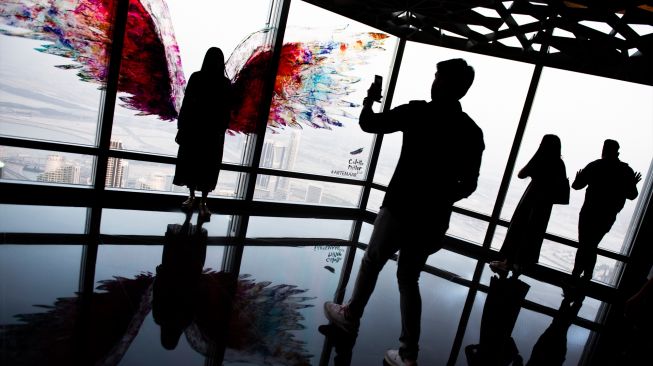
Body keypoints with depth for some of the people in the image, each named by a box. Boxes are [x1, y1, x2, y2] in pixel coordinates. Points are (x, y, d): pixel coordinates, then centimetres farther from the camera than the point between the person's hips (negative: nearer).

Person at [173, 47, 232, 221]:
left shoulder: (225, 83, -2)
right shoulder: (196, 77, 0)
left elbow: (226, 111, -1)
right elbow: (186, 102, 2)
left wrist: (221, 133, -7)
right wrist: (181, 127, 0)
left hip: (213, 131, -1)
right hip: (193, 127, 2)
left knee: (208, 167, 0)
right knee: (190, 162, 9)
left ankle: (203, 203, 8)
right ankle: (191, 196, 27)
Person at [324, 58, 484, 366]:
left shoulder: (418, 112, -10)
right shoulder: (473, 132, 4)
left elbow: (368, 124, -2)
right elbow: (468, 185, 8)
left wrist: (369, 101, 18)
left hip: (401, 209, -4)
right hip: (433, 219, 5)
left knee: (371, 263, 19)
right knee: (409, 279, 18)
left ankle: (350, 317, 38)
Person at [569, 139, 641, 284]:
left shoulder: (594, 166, -7)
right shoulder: (627, 170, 1)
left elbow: (576, 185, -5)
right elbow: (632, 195, 6)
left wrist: (578, 178, 17)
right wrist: (633, 184, 26)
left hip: (589, 213, -3)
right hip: (608, 217, 3)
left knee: (584, 245, 5)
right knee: (592, 246, 16)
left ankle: (576, 274, 3)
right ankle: (586, 276, 17)